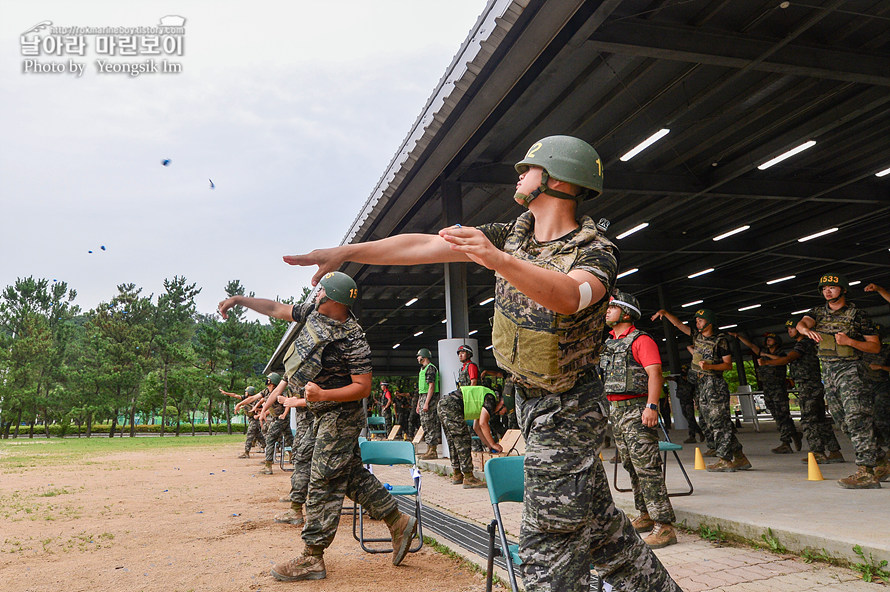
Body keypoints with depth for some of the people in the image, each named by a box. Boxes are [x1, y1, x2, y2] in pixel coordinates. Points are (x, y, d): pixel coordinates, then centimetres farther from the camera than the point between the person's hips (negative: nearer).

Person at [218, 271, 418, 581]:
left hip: (340, 417, -9)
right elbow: (277, 308, 13)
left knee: (324, 484, -3)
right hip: (325, 415, 9)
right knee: (352, 474, 15)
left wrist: (323, 394, -32)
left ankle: (311, 558, 7)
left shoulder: (352, 341, -24)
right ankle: (398, 522, 25)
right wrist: (240, 299, 13)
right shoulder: (313, 312, 1)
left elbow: (363, 387, -22)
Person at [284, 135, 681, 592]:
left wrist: (500, 261, -57)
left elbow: (569, 296, -42)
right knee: (594, 517, 19)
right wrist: (348, 252, -8)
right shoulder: (512, 234, 1)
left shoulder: (595, 251, -18)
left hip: (568, 409, -7)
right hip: (528, 399, 7)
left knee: (548, 539, -2)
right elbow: (426, 245, -4)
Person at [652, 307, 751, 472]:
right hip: (701, 384, 8)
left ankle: (725, 460, -1)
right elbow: (679, 325, 19)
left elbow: (728, 365, -8)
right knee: (713, 423, 7)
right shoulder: (697, 336, 13)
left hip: (715, 385, -8)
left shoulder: (720, 340, -6)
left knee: (719, 422, -7)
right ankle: (740, 458, 14)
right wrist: (665, 313, 8)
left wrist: (710, 366, -21)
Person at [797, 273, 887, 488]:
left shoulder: (857, 314, -2)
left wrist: (850, 341, -16)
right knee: (846, 424, 10)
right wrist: (807, 330, -34)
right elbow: (802, 322, -10)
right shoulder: (818, 312, 12)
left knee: (857, 418, -17)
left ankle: (866, 472, -20)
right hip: (827, 372, 6)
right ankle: (881, 462, 25)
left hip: (850, 369, -6)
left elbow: (876, 346, 0)